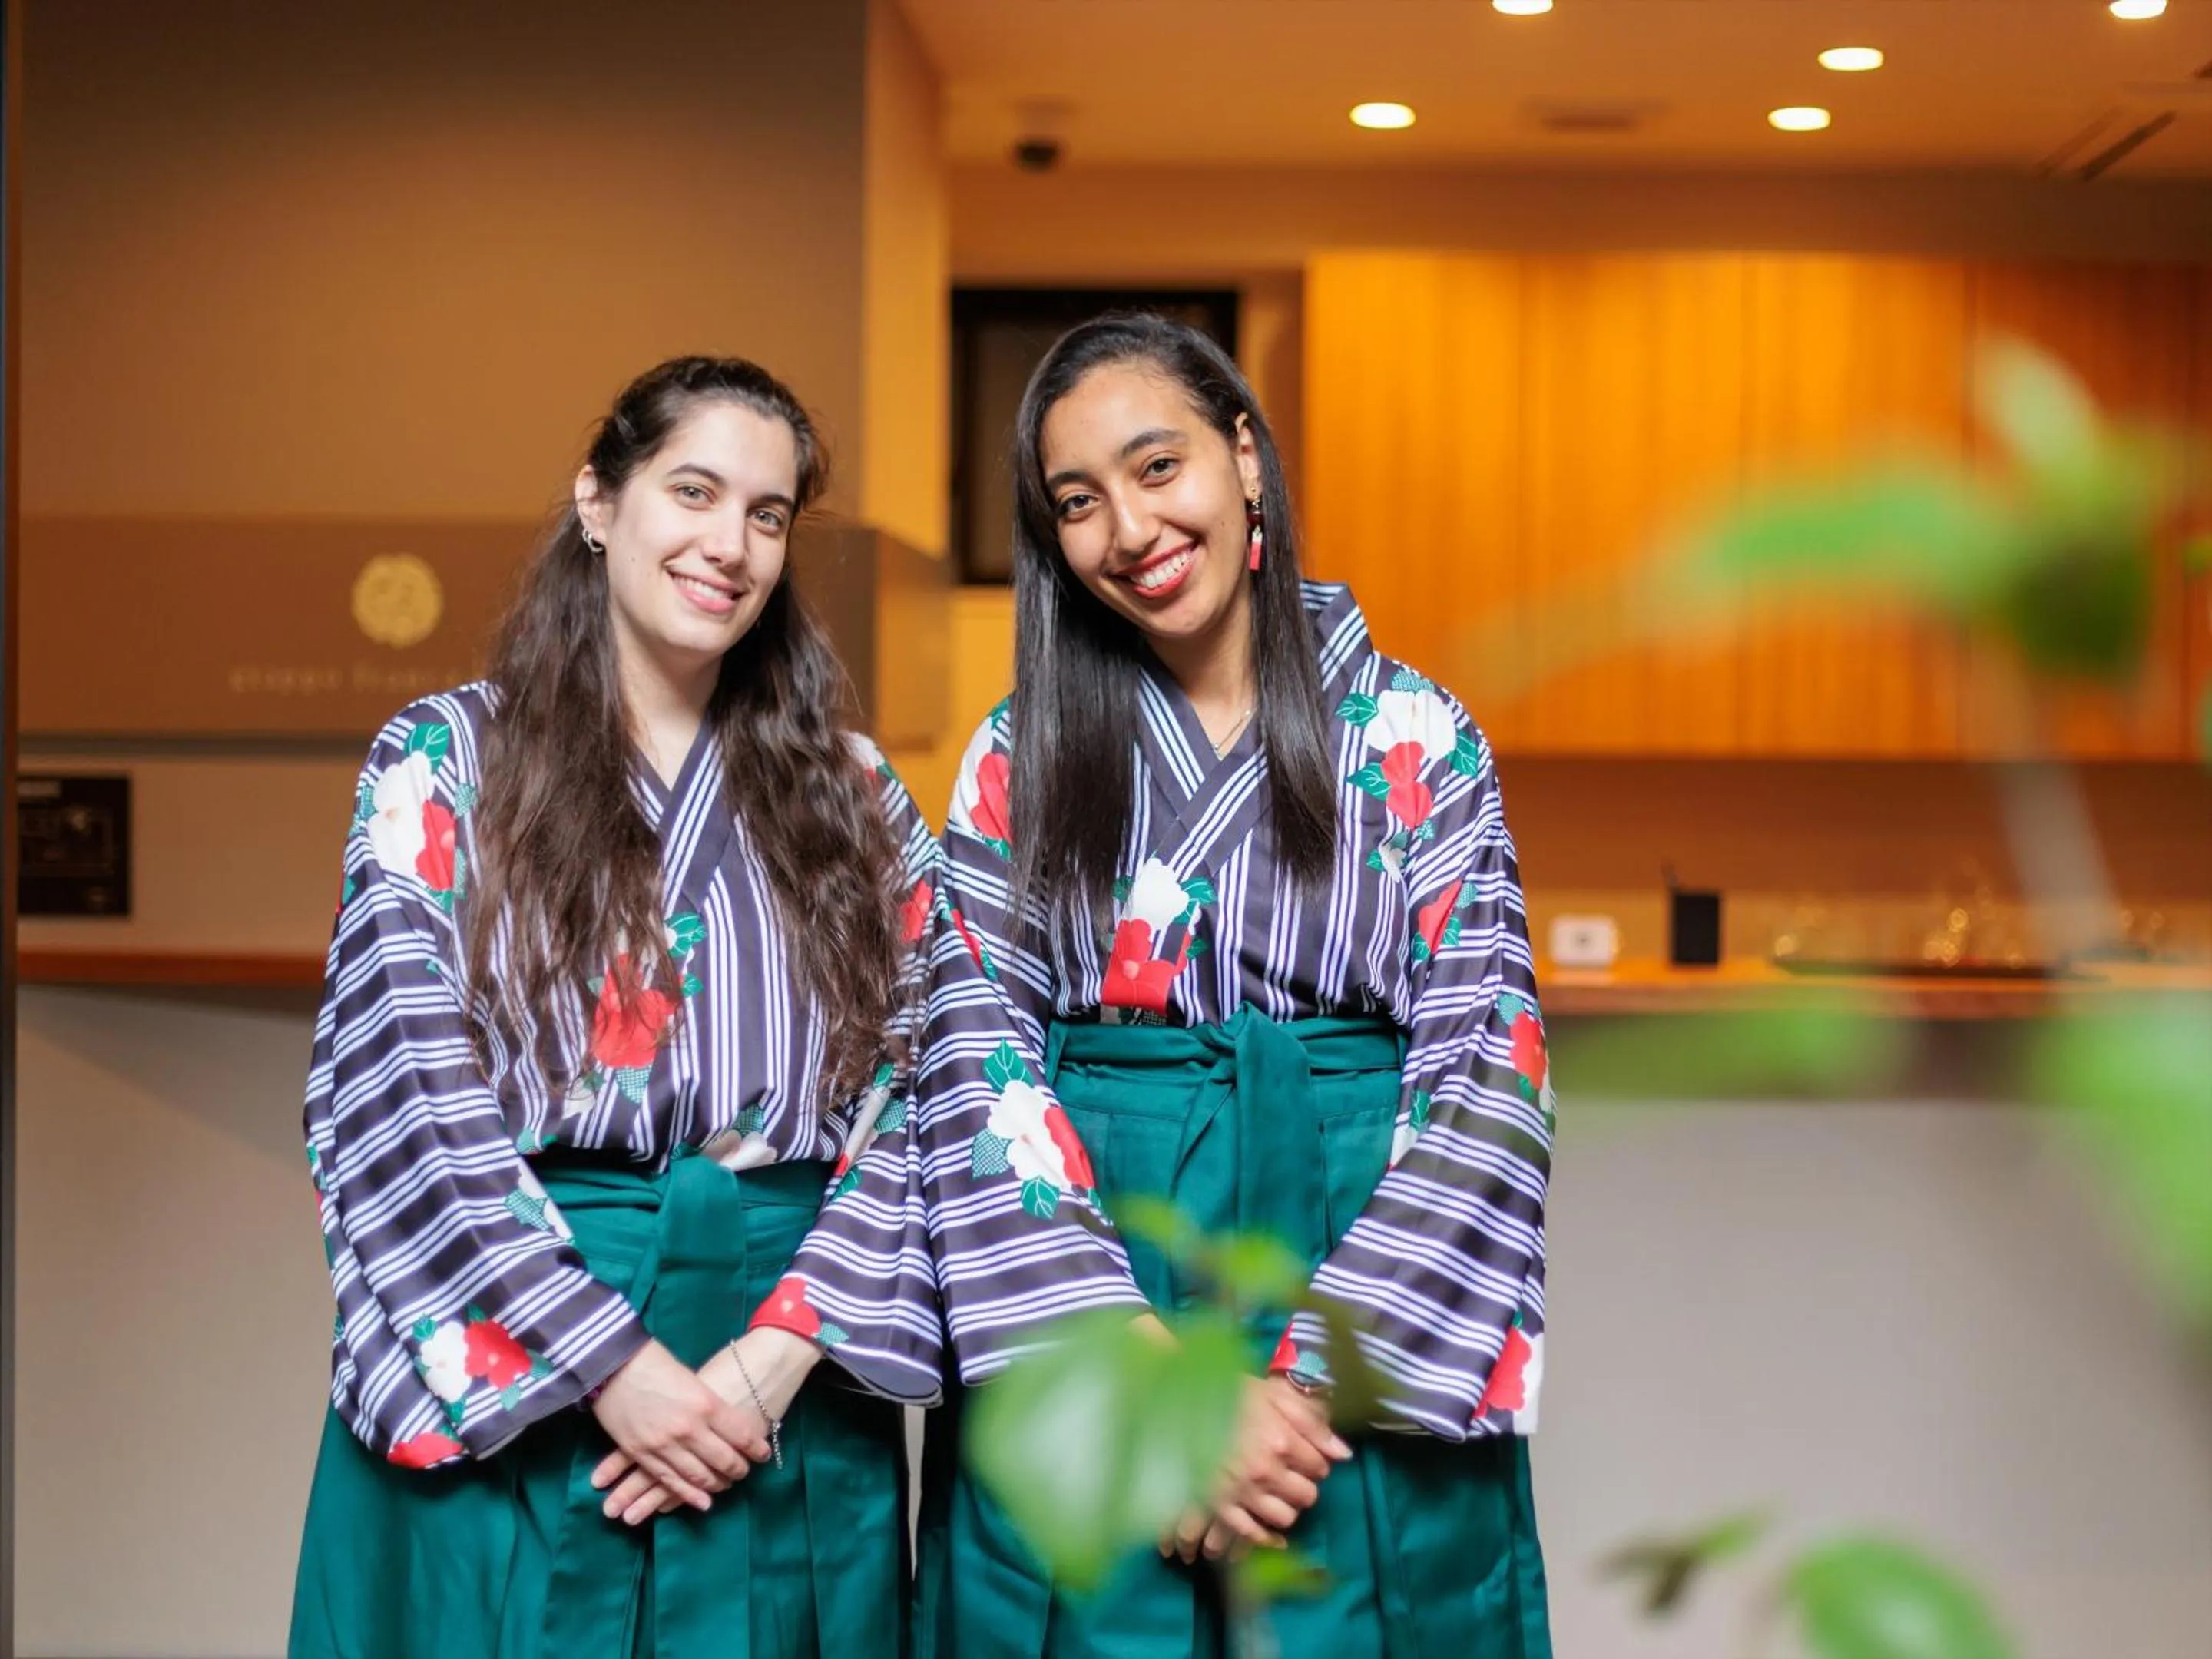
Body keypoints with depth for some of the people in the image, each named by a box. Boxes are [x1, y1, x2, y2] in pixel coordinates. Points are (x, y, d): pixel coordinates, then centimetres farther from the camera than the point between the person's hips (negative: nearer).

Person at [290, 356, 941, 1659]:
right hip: (503, 1397, -2)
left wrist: (776, 1355, -12)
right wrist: (613, 1363, -15)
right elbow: (408, 1091, -7)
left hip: (794, 1428, 2)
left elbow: (916, 1088, 1)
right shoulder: (450, 762, 2)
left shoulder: (852, 794, 9)